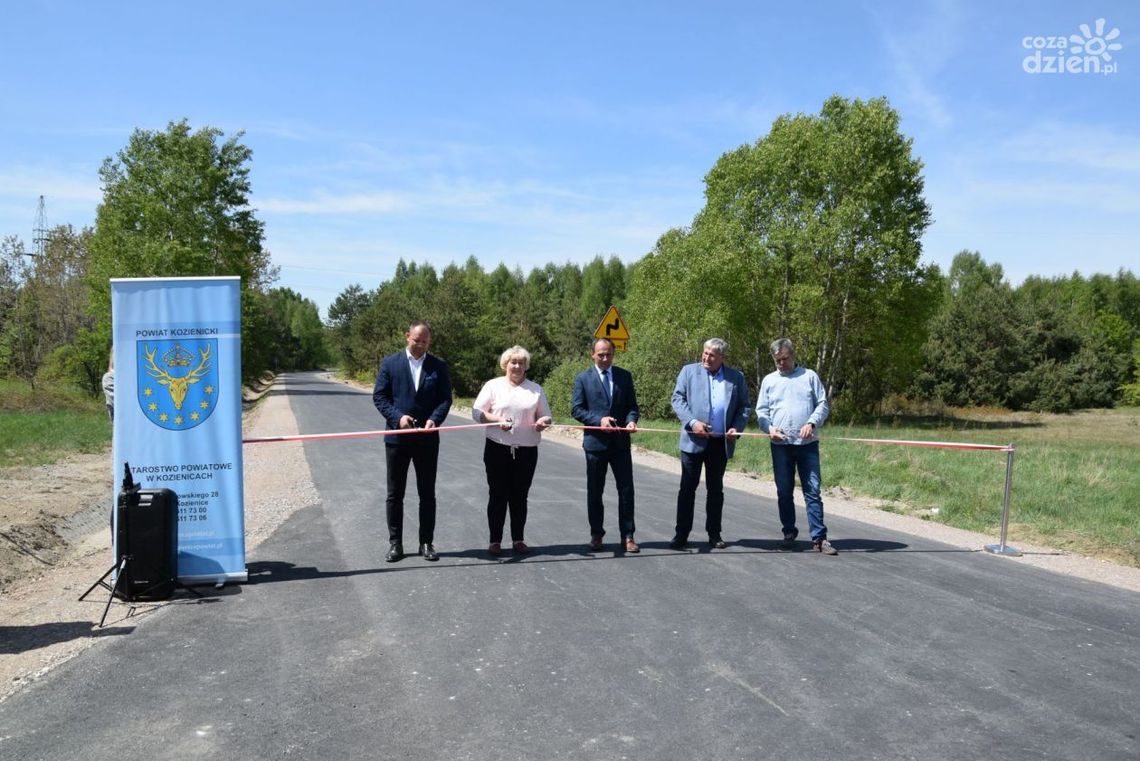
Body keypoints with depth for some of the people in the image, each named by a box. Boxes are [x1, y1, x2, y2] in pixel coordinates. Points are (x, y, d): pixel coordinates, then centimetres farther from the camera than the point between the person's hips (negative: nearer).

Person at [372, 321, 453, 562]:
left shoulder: (438, 366, 4)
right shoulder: (389, 363, 2)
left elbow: (445, 398, 1)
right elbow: (379, 396, -1)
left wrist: (434, 419, -18)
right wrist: (398, 417, -15)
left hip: (427, 438, 1)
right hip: (397, 437, 0)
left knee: (427, 494, 7)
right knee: (395, 494, 6)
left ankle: (427, 542, 17)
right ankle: (395, 543, 16)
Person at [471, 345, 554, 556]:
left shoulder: (535, 389, 12)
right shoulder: (493, 385, 4)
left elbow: (547, 416, 14)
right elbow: (477, 412, 0)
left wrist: (543, 421, -9)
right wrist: (497, 420, -16)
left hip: (527, 450, 2)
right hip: (498, 449, -2)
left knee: (520, 496, 7)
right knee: (497, 495, 2)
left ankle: (518, 539, 17)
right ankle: (495, 540, 10)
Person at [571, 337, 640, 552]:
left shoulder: (624, 376, 7)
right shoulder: (583, 378, 1)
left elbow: (632, 406, 7)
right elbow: (576, 409, -3)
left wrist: (631, 421, -14)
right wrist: (598, 419, -17)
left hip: (620, 442, 1)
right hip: (595, 441, -1)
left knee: (626, 489, 2)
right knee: (594, 492, 9)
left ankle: (627, 535, 11)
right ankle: (596, 534, 21)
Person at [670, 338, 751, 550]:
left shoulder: (736, 377, 7)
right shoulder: (689, 371, 3)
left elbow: (745, 406, 10)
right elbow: (678, 398, -1)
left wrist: (737, 428, -6)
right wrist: (692, 422, -15)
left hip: (721, 442, 2)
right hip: (693, 440, -2)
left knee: (715, 489, 11)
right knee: (687, 488, 2)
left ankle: (714, 534, 19)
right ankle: (681, 534, 8)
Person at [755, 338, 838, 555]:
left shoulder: (809, 376, 8)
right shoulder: (769, 380, 11)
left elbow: (823, 404, 5)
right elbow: (761, 411, 10)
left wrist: (811, 423, -12)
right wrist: (769, 428, -9)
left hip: (808, 443, -1)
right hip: (780, 444, 2)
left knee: (813, 490, -3)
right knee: (784, 492, 8)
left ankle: (819, 537, 0)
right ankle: (789, 532, 21)